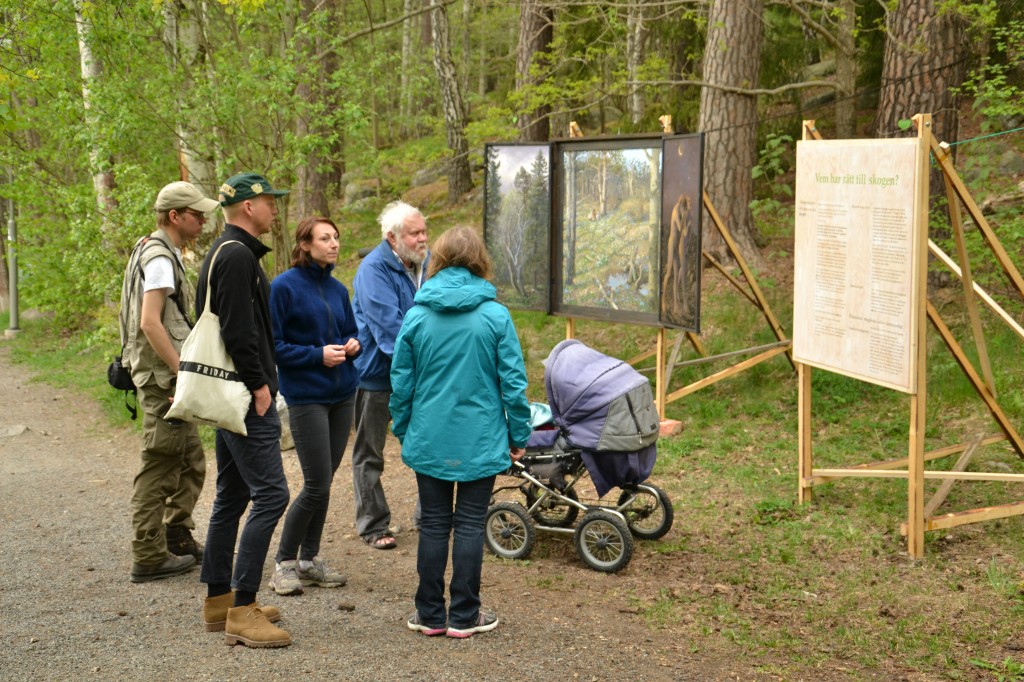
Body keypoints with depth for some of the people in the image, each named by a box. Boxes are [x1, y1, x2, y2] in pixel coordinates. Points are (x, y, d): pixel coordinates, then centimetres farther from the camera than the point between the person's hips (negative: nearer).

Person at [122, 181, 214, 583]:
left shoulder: (161, 254, 17)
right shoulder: (159, 258, -15)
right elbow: (150, 323, -22)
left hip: (168, 375, 10)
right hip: (162, 377, -10)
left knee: (191, 462, 17)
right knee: (159, 467, -6)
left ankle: (178, 539, 26)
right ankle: (149, 558, -1)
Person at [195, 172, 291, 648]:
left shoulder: (225, 251, 18)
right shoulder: (239, 256, -15)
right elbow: (238, 331, -23)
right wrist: (259, 385, -17)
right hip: (246, 398, -11)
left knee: (231, 495, 15)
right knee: (270, 493, -11)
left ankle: (218, 599, 22)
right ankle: (241, 611, -10)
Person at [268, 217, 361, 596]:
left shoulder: (338, 290, 11)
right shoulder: (284, 287, -9)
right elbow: (273, 345, -10)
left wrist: (353, 345, 0)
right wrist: (317, 355, -18)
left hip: (343, 394, 6)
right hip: (306, 397, -6)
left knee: (324, 482, 10)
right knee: (316, 485, -7)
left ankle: (310, 559, 22)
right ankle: (285, 562, 9)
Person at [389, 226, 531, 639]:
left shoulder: (417, 316, -3)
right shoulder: (495, 316, -8)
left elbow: (401, 383, 3)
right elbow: (513, 383, -6)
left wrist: (402, 432, 15)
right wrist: (519, 436, 4)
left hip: (429, 440, 2)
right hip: (481, 441, -2)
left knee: (434, 524, 11)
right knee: (470, 524, 7)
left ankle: (430, 614, 17)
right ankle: (464, 615, 12)